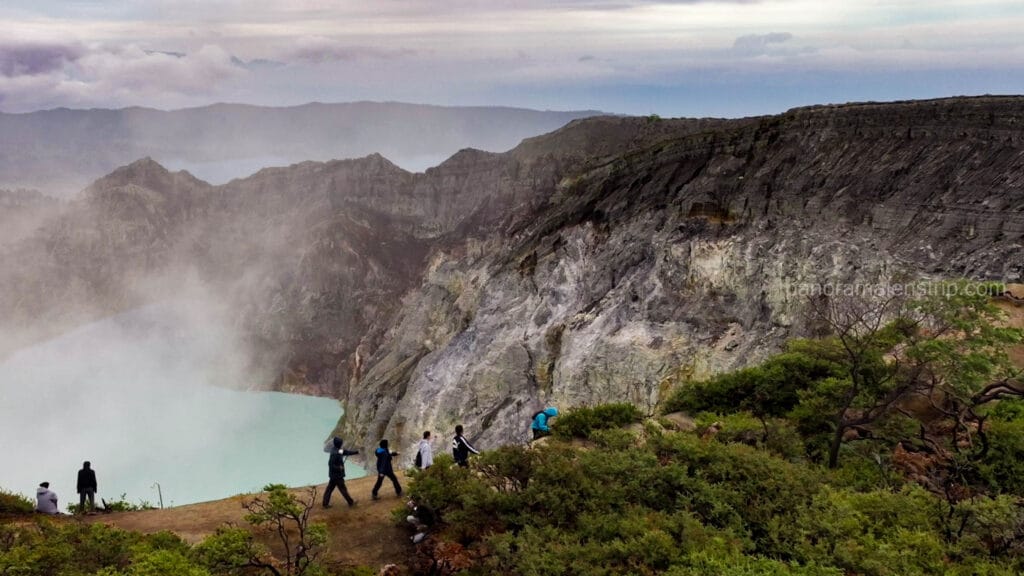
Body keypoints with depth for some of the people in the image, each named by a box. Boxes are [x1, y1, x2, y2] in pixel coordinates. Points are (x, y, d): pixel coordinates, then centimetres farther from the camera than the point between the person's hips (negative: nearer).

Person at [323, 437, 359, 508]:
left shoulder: (339, 450, 4)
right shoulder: (334, 453, -26)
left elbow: (347, 452, 17)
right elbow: (331, 464, -28)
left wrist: (357, 452, 16)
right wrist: (339, 468, -20)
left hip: (334, 475, 9)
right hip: (337, 475, -9)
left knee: (330, 488, 11)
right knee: (343, 489, 5)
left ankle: (325, 504, 15)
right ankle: (351, 502, 17)